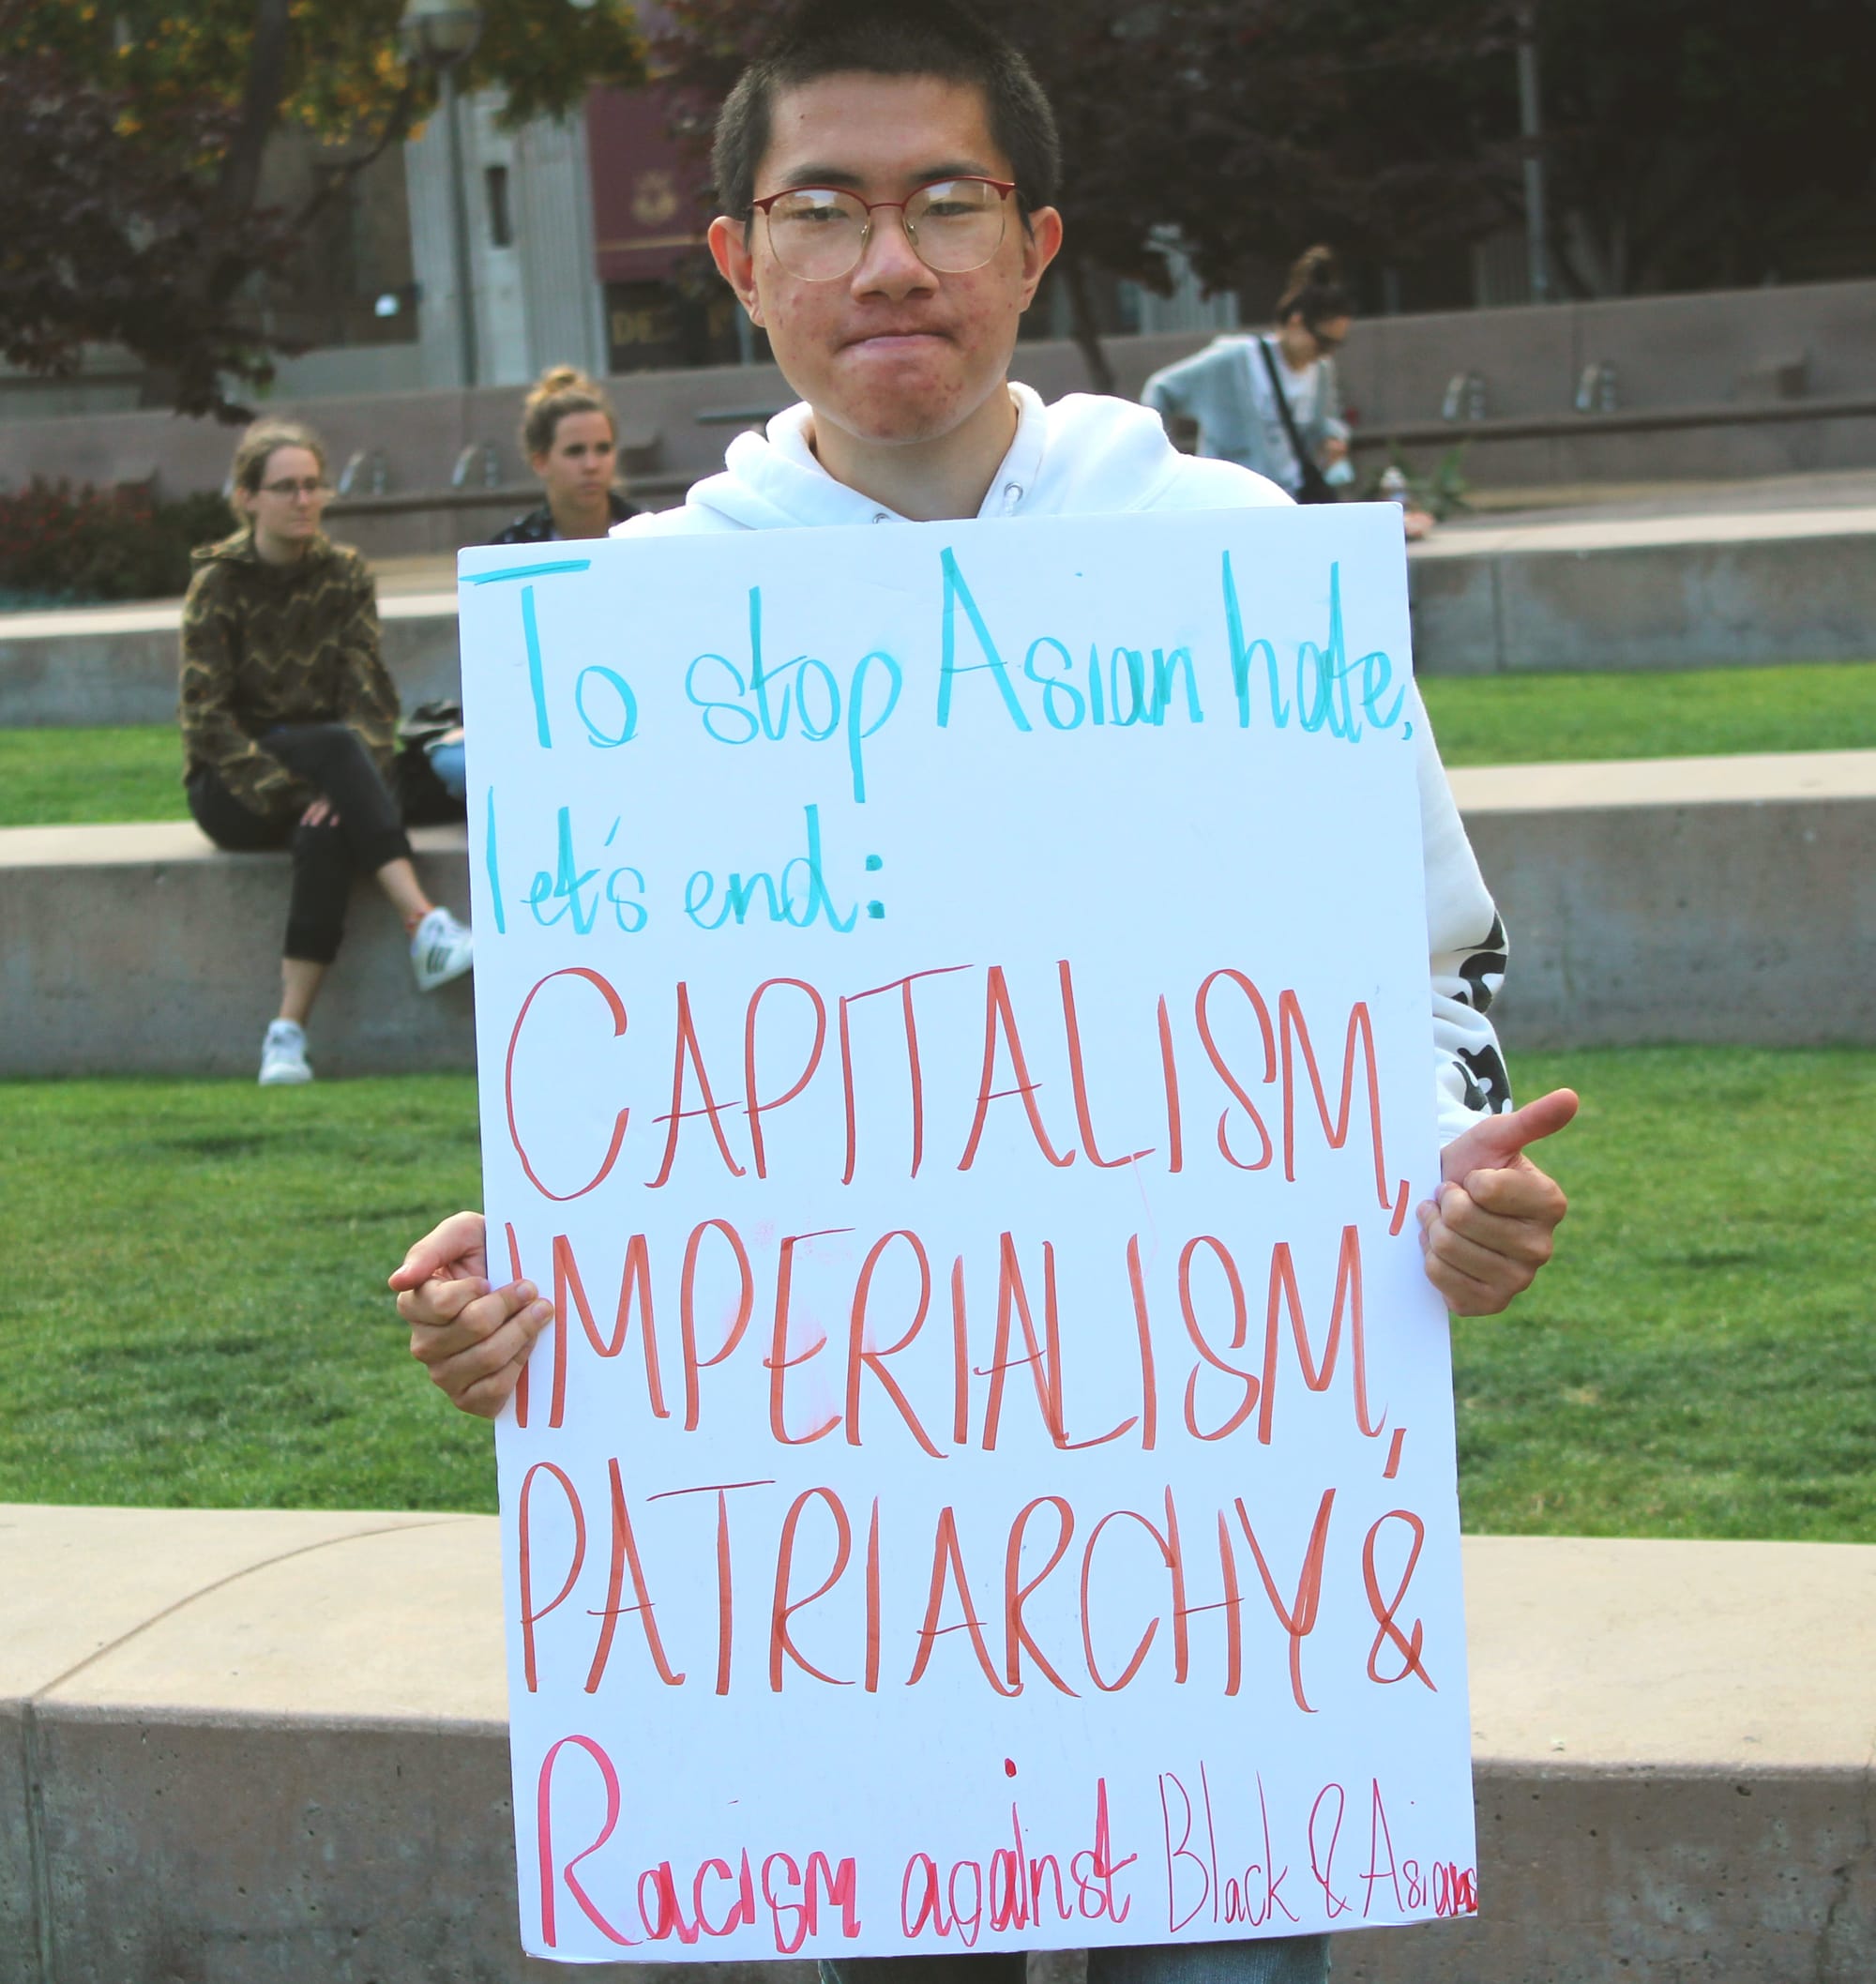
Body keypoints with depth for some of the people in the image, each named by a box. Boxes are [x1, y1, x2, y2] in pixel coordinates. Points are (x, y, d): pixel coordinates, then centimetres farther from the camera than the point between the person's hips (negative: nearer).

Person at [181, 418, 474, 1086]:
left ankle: (289, 1032, -38)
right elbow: (207, 717, -13)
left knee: (327, 832, -35)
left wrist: (345, 788, -22)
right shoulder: (219, 583, -7)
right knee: (337, 746, -34)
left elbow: (369, 695, -3)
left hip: (318, 780, 3)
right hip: (230, 791, -3)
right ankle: (423, 926, -43)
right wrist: (288, 788, -25)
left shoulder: (345, 573, 5)